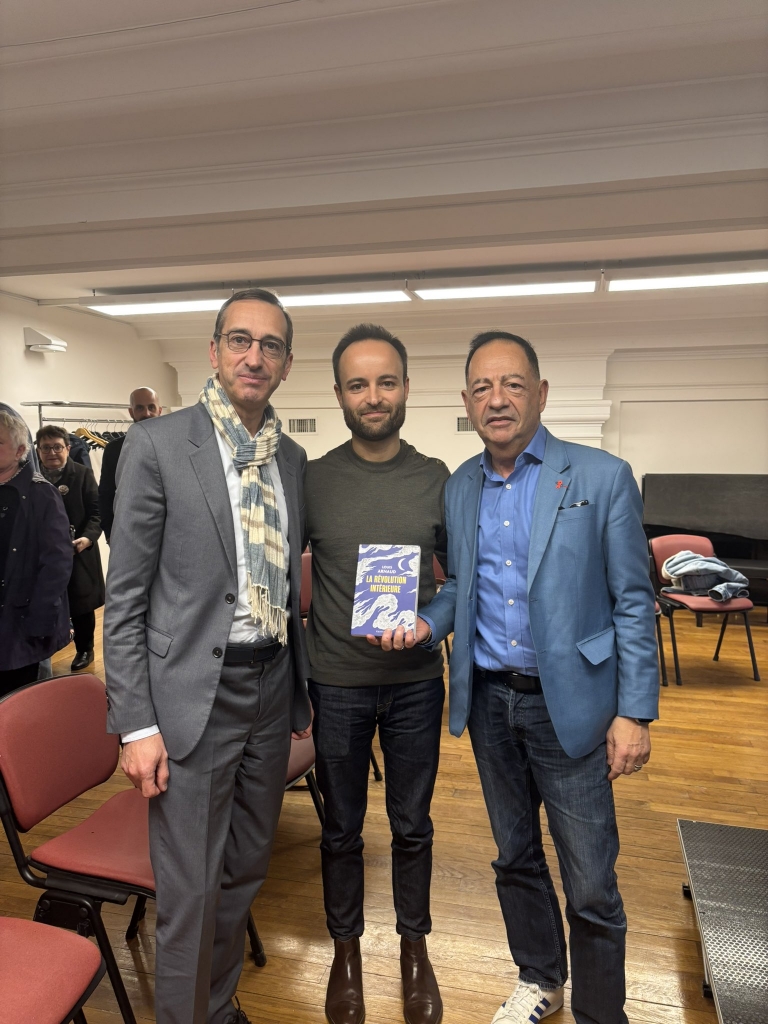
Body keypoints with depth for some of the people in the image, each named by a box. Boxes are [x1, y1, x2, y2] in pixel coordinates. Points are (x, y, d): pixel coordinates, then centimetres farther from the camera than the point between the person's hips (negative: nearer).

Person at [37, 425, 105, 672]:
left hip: (77, 553, -1)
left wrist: (88, 537, -23)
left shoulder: (82, 474, -4)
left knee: (81, 605, 11)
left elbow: (96, 512, -7)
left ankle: (84, 650, 28)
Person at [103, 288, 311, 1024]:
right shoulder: (156, 443, -8)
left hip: (271, 688, 6)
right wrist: (135, 723, -10)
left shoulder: (293, 458, 8)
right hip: (194, 694, -5)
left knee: (245, 871, 20)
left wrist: (301, 690, 13)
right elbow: (125, 595, -8)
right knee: (190, 892, 7)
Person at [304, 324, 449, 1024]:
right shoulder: (312, 479, -6)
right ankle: (346, 949, 42)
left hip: (416, 683, 1)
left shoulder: (436, 479, -2)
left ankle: (415, 947, 42)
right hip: (337, 684, -1)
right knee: (342, 829, 17)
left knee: (412, 826, 18)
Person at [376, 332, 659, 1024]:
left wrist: (635, 713, -9)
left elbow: (632, 603, -7)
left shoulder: (603, 477, -9)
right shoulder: (459, 488, 4)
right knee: (515, 856, 22)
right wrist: (428, 622, -8)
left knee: (591, 884, 6)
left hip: (568, 702, -4)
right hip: (489, 699, 5)